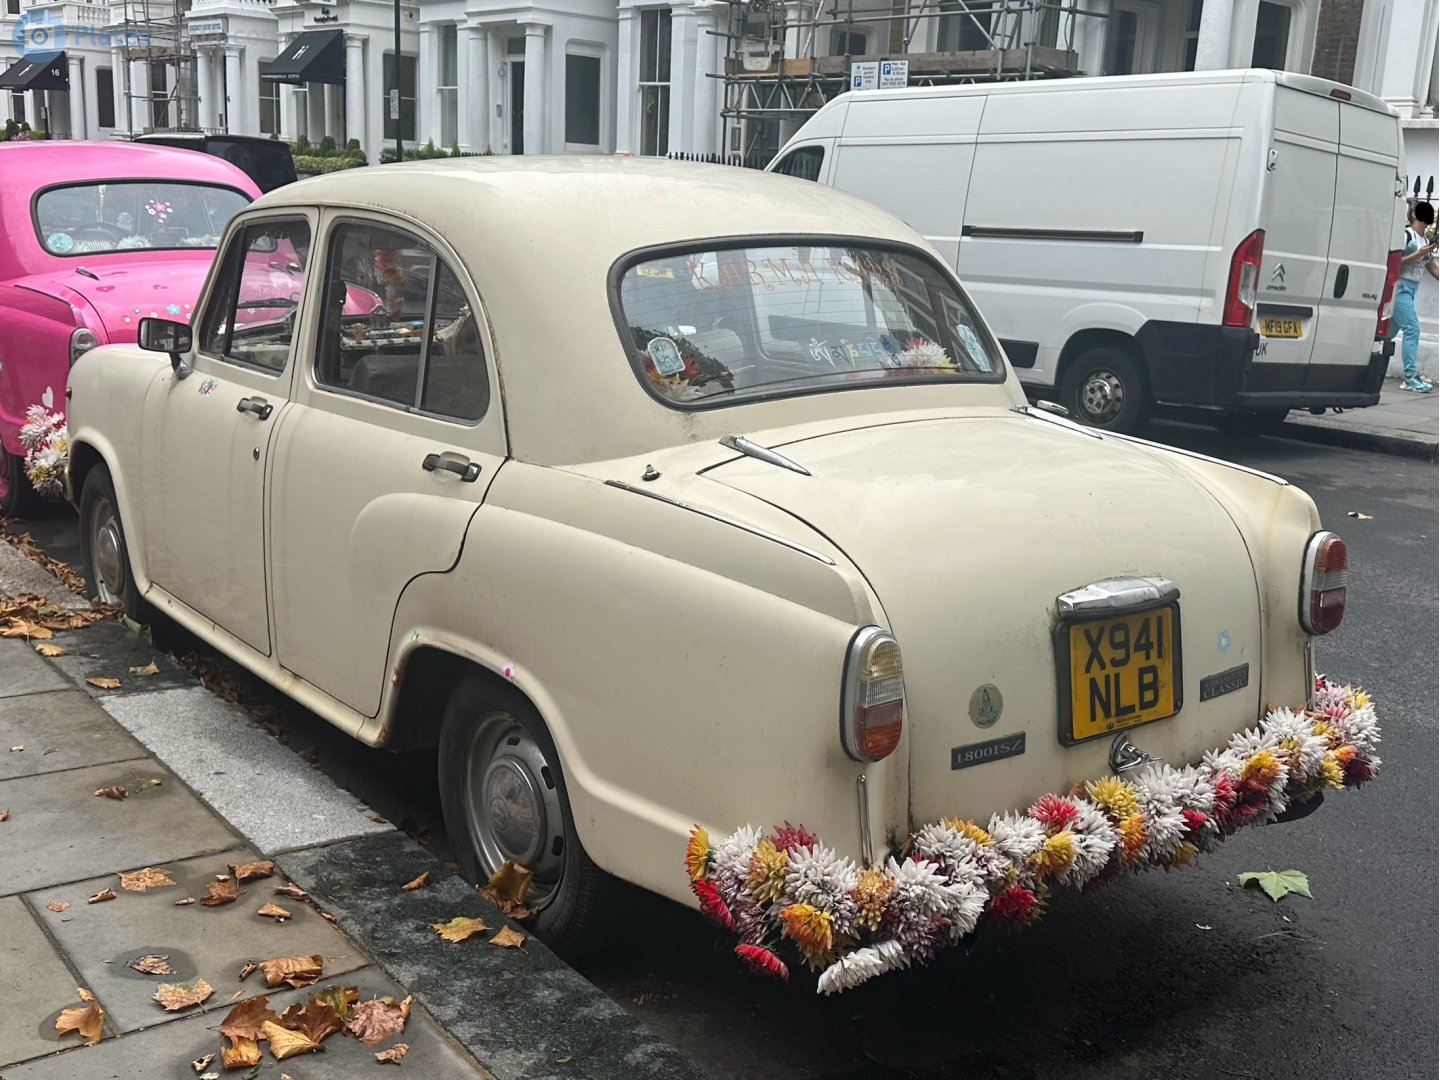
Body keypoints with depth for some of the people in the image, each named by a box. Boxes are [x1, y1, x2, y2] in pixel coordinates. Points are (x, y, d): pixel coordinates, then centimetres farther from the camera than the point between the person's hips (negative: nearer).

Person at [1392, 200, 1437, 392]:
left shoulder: (1426, 242, 13)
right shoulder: (1406, 235, -10)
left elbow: (1432, 268, 18)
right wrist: (1418, 254, -19)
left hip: (1412, 288, 8)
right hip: (1401, 286, -8)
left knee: (1390, 330, 11)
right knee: (1412, 328, -13)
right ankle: (1410, 377, -13)